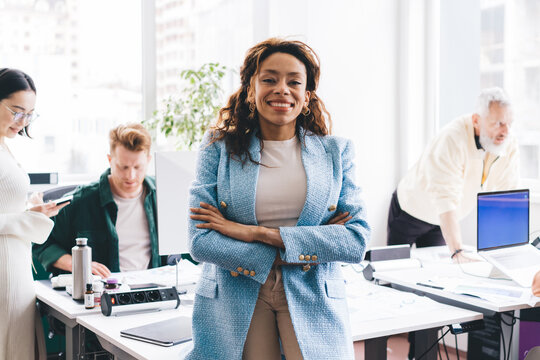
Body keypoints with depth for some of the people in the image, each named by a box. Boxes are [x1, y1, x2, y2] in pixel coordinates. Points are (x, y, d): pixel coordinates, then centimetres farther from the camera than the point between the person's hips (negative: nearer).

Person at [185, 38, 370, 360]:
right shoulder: (219, 148, 2)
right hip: (235, 305, 0)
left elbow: (357, 239, -6)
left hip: (312, 301, 1)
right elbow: (200, 242, -5)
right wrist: (288, 255, -13)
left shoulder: (335, 151, 4)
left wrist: (258, 233, -13)